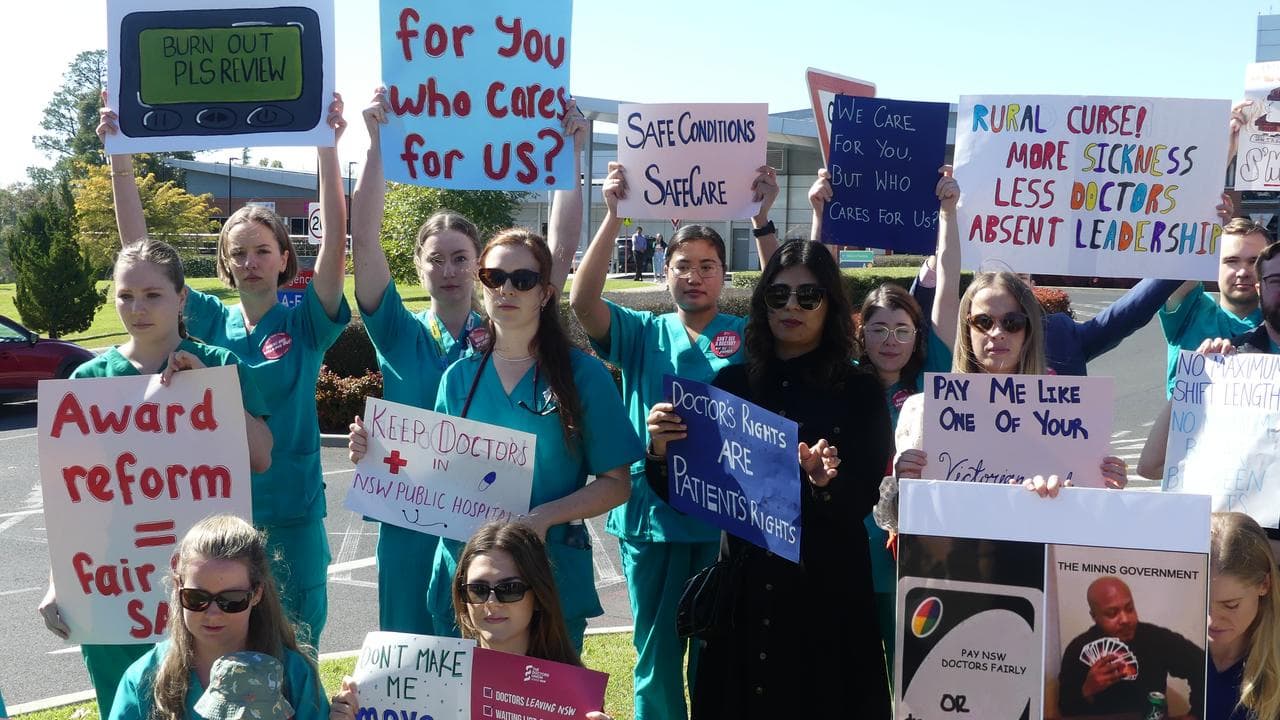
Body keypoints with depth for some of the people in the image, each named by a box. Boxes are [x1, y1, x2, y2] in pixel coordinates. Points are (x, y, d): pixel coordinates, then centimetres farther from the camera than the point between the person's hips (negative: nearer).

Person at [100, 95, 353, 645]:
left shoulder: (305, 323, -3)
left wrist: (327, 147, -26)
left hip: (291, 514, -2)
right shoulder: (210, 322, 3)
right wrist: (120, 157, -10)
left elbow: (336, 241, -17)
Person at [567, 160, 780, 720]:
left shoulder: (747, 336, 2)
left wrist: (762, 220, -24)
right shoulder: (643, 334, 3)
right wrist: (614, 215, -20)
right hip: (653, 513, 1)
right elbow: (582, 300, -12)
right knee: (656, 649, 11)